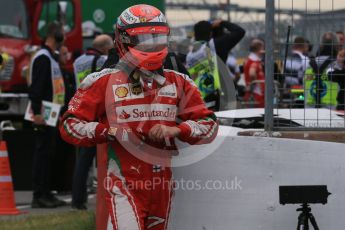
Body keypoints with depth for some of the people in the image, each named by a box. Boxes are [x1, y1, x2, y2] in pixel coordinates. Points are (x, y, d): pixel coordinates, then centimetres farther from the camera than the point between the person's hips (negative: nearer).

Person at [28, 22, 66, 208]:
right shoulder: (43, 58, -14)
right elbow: (36, 87, -21)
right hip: (44, 116, -10)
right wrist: (37, 113, -26)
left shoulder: (52, 58, 19)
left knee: (48, 153, 11)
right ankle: (39, 196, -7)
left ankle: (46, 194, 16)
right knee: (42, 153, -8)